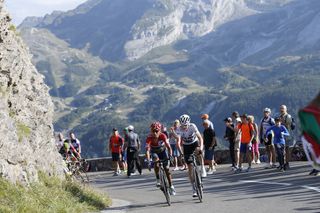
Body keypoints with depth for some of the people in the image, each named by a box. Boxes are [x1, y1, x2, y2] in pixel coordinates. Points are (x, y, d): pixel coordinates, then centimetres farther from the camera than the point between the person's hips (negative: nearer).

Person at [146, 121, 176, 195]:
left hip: (163, 151, 1)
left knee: (167, 168, -5)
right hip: (154, 152, -1)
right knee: (156, 160, -34)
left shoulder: (162, 136, -31)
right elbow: (147, 150, -40)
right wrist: (148, 161, -52)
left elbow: (169, 147, -33)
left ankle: (171, 187, 9)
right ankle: (158, 180, -19)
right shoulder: (149, 138, -33)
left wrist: (170, 156, -50)